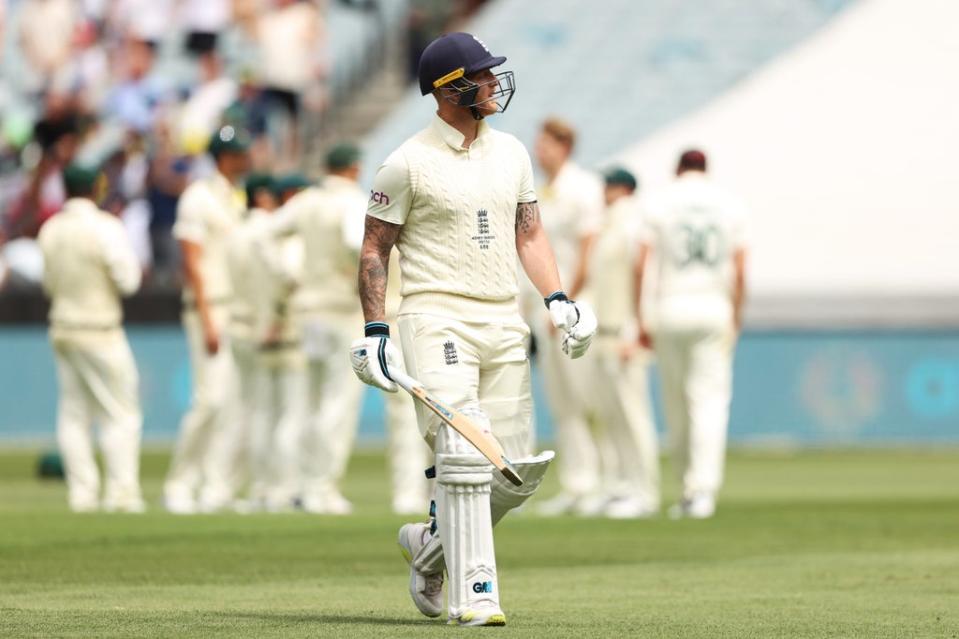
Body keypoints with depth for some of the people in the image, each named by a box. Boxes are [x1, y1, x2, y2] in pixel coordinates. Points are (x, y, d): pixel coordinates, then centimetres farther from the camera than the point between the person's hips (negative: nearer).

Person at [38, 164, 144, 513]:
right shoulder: (105, 228, -14)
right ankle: (121, 493, -6)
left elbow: (50, 283, 13)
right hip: (100, 330, -6)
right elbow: (128, 281, -13)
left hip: (62, 328, 6)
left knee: (73, 414, 9)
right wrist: (129, 256, 4)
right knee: (120, 414, 0)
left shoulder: (50, 230, 5)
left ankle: (82, 493, 6)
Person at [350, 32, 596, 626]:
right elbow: (375, 249, 0)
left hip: (504, 325, 6)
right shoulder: (408, 164, -5)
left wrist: (558, 299, 3)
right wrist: (374, 331, -7)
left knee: (521, 468, 3)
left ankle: (431, 543, 26)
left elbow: (530, 233, 17)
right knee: (464, 454, -17)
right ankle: (474, 596, -16)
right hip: (437, 320, -6)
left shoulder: (511, 152, 13)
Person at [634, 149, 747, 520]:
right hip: (715, 308, 0)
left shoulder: (659, 204, 3)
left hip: (671, 308, 0)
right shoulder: (730, 205, 6)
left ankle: (690, 488, 15)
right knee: (710, 399, -4)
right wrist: (736, 316, 12)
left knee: (676, 403, 10)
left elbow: (640, 264, -3)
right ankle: (703, 491, -17)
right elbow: (740, 269, 1)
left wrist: (639, 319, 1)